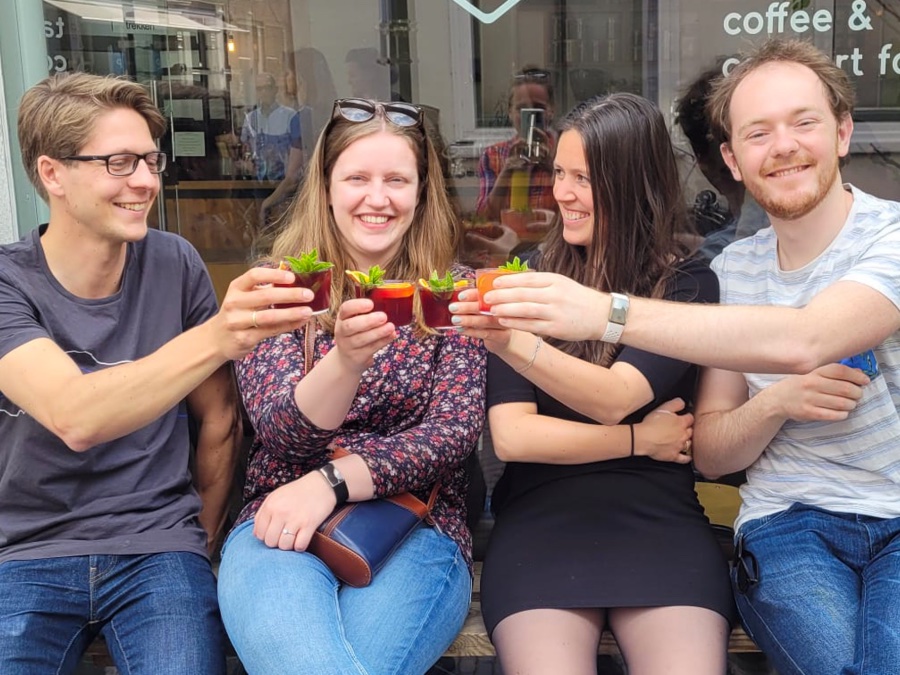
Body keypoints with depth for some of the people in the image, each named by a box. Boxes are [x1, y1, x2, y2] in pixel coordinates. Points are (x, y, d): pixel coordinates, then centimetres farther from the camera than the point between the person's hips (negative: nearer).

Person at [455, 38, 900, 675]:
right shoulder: (730, 272, 10)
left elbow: (804, 340, -27)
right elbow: (709, 453, 11)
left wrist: (606, 312, -34)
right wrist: (776, 403, -11)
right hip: (790, 524, 2)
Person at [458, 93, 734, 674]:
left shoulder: (688, 284, 4)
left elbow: (614, 397, -14)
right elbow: (511, 435, -1)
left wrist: (510, 342, -29)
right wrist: (641, 439, -3)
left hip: (659, 517, 0)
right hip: (541, 517, 0)